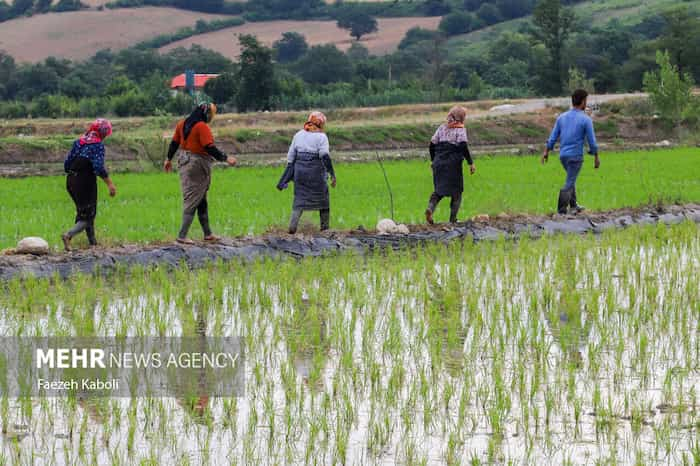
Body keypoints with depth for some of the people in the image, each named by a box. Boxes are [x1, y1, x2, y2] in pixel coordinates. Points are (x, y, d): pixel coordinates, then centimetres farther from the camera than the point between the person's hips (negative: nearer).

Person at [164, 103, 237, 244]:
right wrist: (226, 158, -20)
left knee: (202, 200, 17)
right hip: (198, 165, -8)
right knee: (193, 200, -3)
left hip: (184, 163, 8)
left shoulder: (182, 124, 6)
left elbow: (174, 143, 13)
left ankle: (207, 233, 24)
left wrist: (169, 159, 24)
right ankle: (182, 236, -4)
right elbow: (210, 148, -24)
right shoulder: (202, 127, -19)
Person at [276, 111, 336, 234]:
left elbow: (291, 156, 11)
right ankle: (325, 226, 17)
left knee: (299, 199, 8)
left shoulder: (299, 135, 10)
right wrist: (332, 174, -17)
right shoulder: (321, 136, -4)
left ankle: (292, 226, -8)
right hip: (316, 171, -3)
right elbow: (325, 155, -16)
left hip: (300, 170, 3)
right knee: (322, 198, 13)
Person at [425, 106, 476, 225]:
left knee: (439, 190, 15)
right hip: (453, 164, -4)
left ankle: (430, 208, -12)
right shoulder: (460, 129, -5)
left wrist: (433, 160, 23)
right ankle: (453, 219, 5)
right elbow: (463, 146, -17)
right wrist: (471, 163, -14)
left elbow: (432, 144, 10)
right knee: (456, 191, 9)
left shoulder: (442, 128, 10)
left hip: (439, 162, 5)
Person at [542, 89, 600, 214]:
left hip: (563, 155, 6)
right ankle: (562, 210, -9)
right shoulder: (586, 120, -13)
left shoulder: (562, 117, 2)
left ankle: (573, 205, 31)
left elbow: (553, 136, 5)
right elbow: (592, 141, -10)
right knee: (569, 183, -3)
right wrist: (597, 157, 1)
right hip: (576, 156, -6)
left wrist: (546, 152, 13)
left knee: (571, 179, 25)